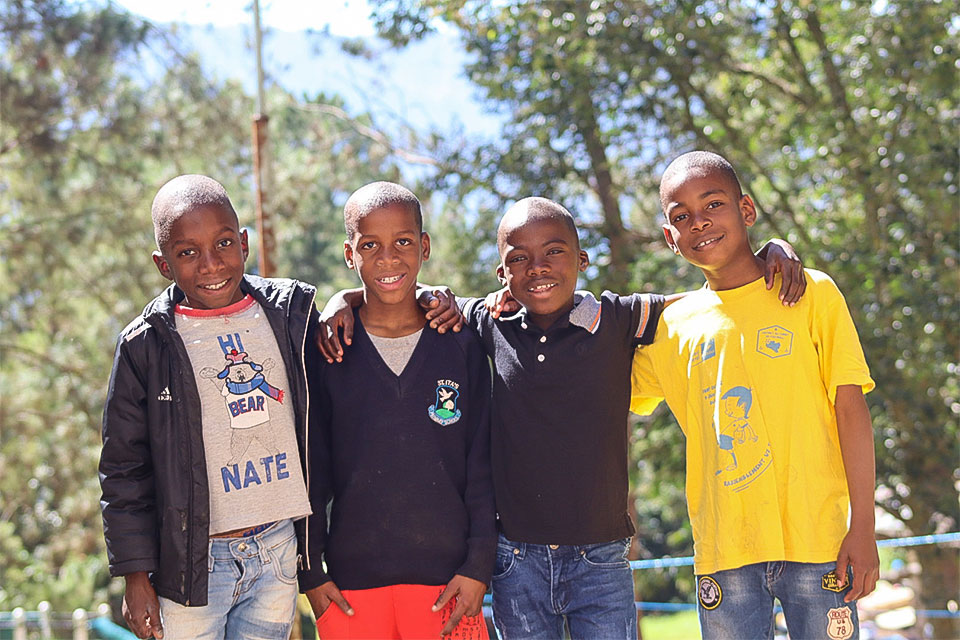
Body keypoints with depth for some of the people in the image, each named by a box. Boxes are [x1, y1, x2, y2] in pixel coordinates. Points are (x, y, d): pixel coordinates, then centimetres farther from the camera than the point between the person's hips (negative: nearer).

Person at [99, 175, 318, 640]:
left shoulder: (289, 312, 3)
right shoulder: (146, 346, -6)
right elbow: (123, 469, -1)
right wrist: (135, 574, -3)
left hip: (278, 552, 3)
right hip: (195, 564, -3)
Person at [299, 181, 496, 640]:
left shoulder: (462, 347, 3)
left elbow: (483, 466, 4)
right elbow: (309, 468, 4)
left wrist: (478, 567, -2)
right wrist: (311, 573, 1)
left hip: (447, 583, 0)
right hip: (350, 586, 0)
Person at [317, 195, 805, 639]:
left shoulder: (617, 322, -3)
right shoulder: (492, 328, 2)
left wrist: (776, 254, -13)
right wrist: (342, 301, -3)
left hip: (600, 562, -1)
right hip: (517, 563, 2)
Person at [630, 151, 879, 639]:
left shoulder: (810, 293, 3)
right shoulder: (671, 327, 10)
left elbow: (851, 410, 0)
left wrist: (864, 527, -7)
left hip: (816, 541, -2)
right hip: (723, 552, 2)